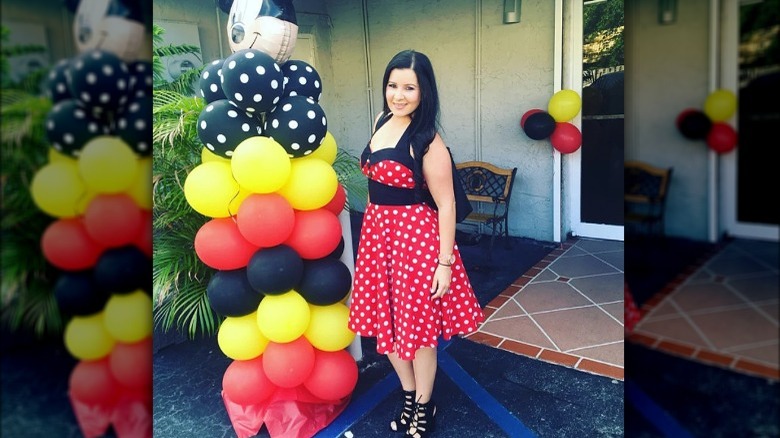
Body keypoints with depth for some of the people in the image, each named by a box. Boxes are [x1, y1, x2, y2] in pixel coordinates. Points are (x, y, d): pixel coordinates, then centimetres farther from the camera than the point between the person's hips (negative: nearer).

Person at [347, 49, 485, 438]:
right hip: (377, 230, 7)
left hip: (415, 235, -7)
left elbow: (445, 204, -15)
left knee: (416, 324, 5)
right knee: (385, 319, 15)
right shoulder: (382, 120, 6)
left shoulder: (426, 140, -16)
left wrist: (445, 262, -16)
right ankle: (409, 396, 36)